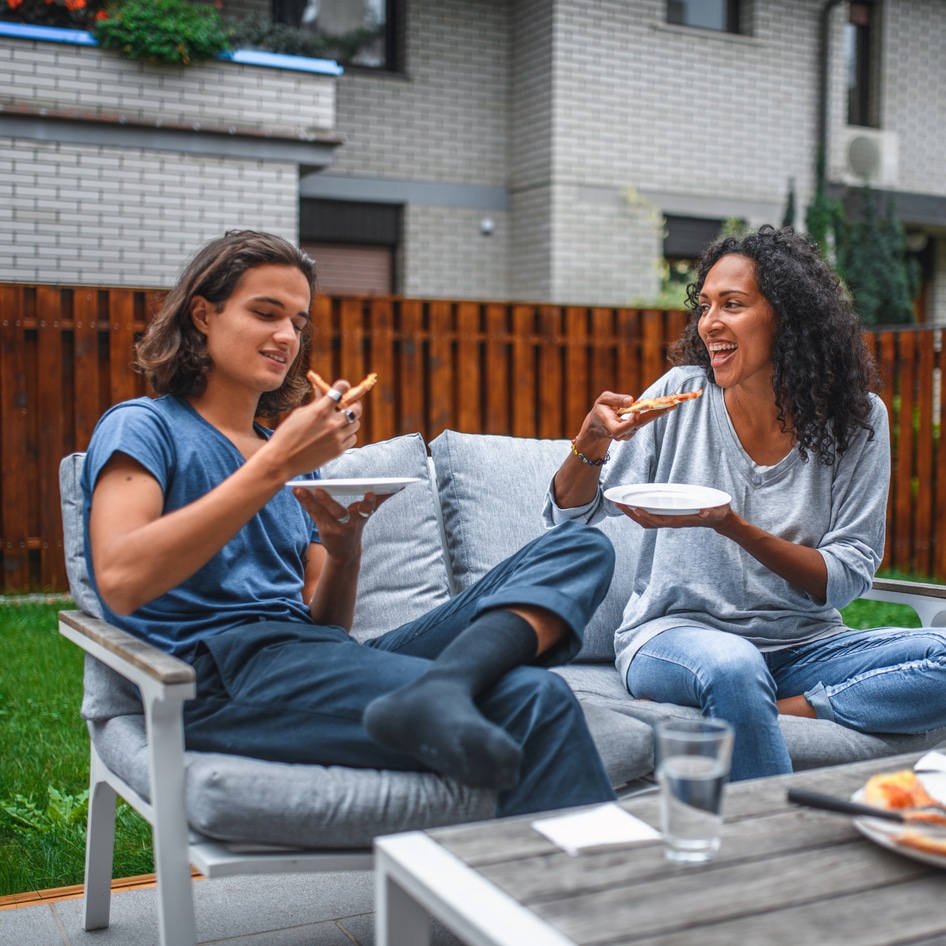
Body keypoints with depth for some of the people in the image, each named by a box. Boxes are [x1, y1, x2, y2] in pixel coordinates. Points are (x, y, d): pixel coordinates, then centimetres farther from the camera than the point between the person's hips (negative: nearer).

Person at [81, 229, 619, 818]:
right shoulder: (143, 426, 8)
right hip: (226, 675, -7)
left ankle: (432, 693, -33)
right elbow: (120, 581, -14)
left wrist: (344, 551, -2)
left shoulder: (292, 456, 28)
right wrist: (275, 465, -13)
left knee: (581, 548, -10)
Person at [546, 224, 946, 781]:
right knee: (732, 665, -36)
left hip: (801, 646, 2)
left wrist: (729, 524, -23)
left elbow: (847, 579, -8)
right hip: (675, 631, -2)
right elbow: (569, 517, 1)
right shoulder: (681, 395, -3)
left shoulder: (857, 418, -3)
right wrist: (592, 439, -20)